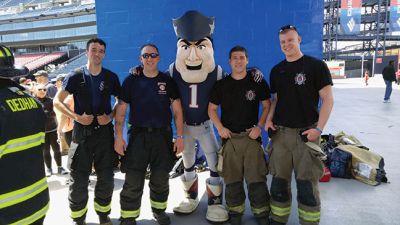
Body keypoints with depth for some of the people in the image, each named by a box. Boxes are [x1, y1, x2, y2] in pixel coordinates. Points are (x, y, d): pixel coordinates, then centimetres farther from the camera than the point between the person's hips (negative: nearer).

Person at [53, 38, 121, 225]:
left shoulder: (111, 77, 3)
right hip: (82, 132, -1)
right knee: (79, 179, 4)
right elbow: (57, 101, 0)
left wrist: (110, 117, -6)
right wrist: (76, 117, -14)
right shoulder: (76, 76, -1)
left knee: (106, 178, 9)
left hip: (104, 132, 2)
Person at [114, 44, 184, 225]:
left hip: (163, 136, 1)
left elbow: (177, 111, 4)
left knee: (161, 180, 14)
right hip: (138, 135, -1)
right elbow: (121, 110, 3)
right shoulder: (131, 81, 3)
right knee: (133, 183, -1)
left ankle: (159, 210, 36)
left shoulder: (167, 81, 5)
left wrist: (180, 137, -1)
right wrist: (118, 137, -5)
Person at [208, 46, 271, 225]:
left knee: (256, 178, -2)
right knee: (232, 179, 9)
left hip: (251, 136, -1)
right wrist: (220, 128, -3)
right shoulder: (221, 85, 6)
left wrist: (259, 126, -6)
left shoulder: (258, 82, 3)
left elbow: (267, 106, 7)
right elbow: (212, 109, 10)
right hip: (229, 137, 1)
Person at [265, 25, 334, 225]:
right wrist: (269, 119, 1)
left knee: (307, 184, 1)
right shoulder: (276, 71, 11)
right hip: (280, 132, 4)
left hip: (306, 133, -4)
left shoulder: (316, 66, -3)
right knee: (279, 181, 10)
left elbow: (327, 99, -5)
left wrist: (319, 128, -13)